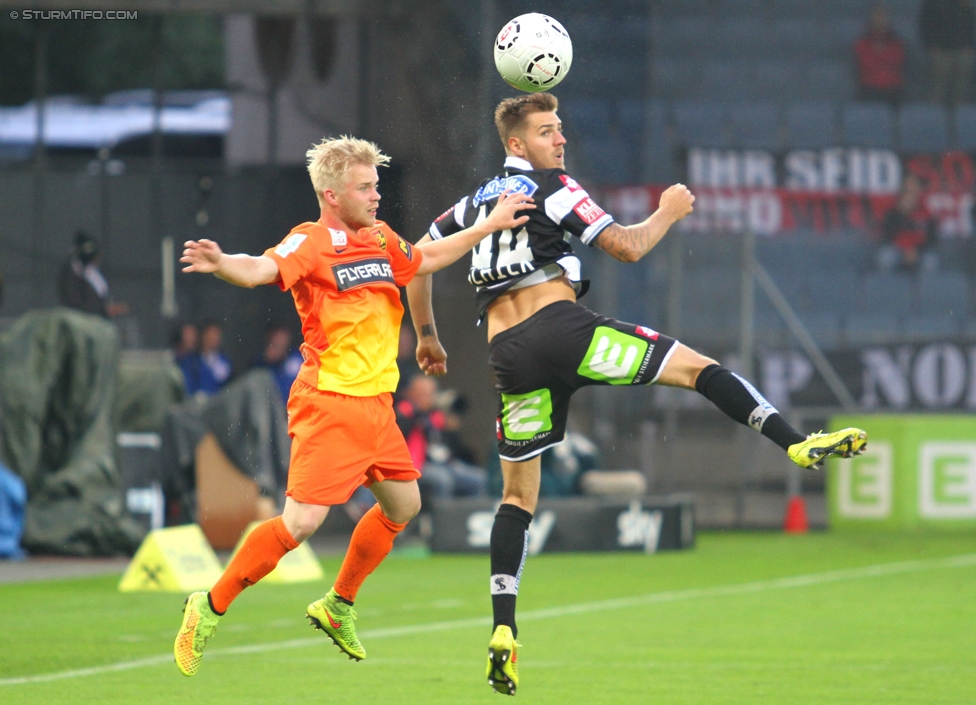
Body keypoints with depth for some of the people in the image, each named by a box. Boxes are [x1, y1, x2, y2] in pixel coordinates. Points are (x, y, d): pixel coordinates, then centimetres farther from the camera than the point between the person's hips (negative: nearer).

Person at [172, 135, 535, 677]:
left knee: (402, 505, 18)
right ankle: (210, 609, -2)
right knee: (301, 521, -15)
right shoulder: (311, 242, -13)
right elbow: (262, 269, -32)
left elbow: (424, 261, 31)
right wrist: (223, 264, -53)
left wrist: (489, 227, 35)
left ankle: (337, 606, 34)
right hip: (329, 403, -9)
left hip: (375, 403, 9)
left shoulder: (380, 238, 10)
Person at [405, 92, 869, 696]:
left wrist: (427, 337, 36)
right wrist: (669, 213, 15)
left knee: (518, 495, 10)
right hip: (559, 325, -6)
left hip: (507, 352, 6)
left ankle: (503, 633, -1)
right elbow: (626, 247, -3)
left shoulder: (476, 200, 22)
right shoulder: (551, 187, 2)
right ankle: (800, 445, -10)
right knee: (695, 365, 2)